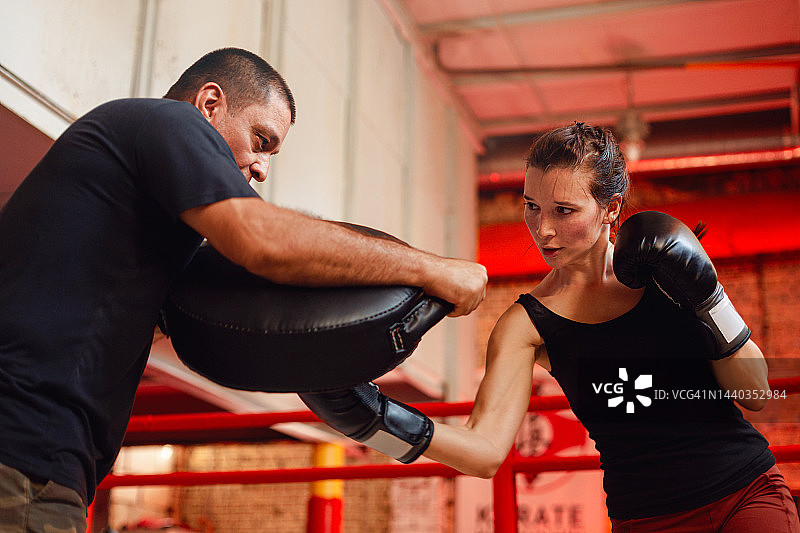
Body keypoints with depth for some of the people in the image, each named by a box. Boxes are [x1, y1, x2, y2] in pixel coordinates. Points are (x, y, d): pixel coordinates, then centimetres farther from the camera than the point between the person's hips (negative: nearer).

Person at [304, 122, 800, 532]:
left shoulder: (663, 265, -3)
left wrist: (708, 299, -14)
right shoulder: (527, 324, -5)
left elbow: (756, 394, -1)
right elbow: (486, 450, -16)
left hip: (752, 493, 1)